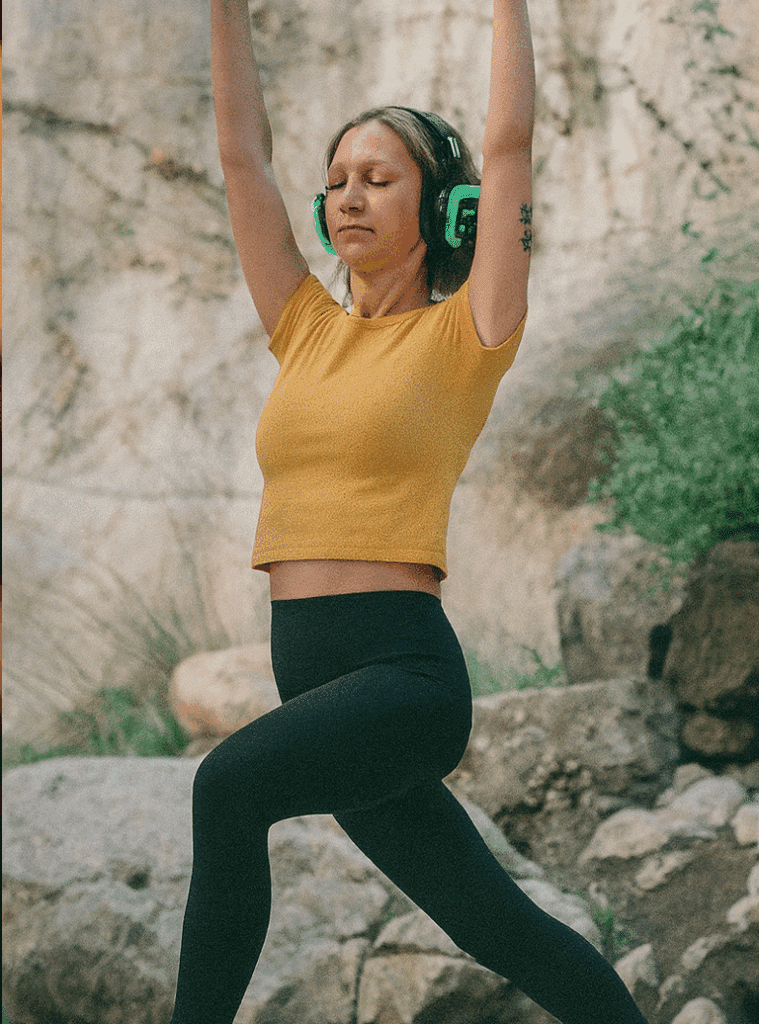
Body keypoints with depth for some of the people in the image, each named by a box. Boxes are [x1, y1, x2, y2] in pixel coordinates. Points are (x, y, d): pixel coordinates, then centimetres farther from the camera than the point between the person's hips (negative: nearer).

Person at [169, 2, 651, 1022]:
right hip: (314, 680, 7)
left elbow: (508, 144, -4)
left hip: (408, 673, -7)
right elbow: (243, 153, 14)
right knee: (500, 927, 14)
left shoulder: (466, 334, -1)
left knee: (231, 783, -33)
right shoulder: (309, 330, 14)